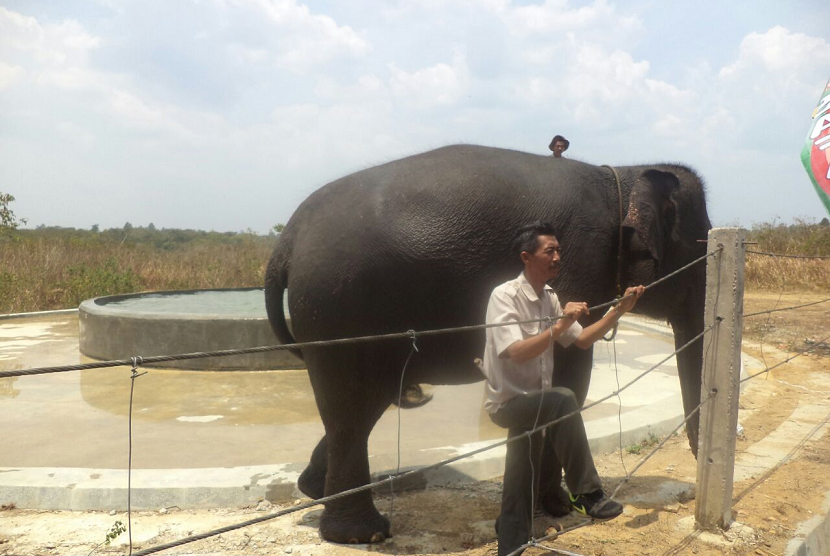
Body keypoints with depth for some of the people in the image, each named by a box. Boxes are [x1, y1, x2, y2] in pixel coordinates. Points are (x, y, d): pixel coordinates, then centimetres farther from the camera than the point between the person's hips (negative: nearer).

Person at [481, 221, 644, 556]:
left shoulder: (549, 298, 6)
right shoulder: (504, 296, -18)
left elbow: (582, 340, 12)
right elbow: (516, 352, -30)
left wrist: (619, 311, 4)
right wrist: (560, 325, -36)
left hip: (534, 404, 8)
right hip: (508, 402, -8)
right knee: (563, 399, -33)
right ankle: (587, 493, -21)